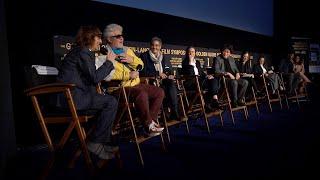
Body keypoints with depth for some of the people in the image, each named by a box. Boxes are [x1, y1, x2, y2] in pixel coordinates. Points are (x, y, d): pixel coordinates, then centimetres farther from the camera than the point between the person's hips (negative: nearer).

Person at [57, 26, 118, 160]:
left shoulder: (84, 52, 20)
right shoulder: (82, 53, -10)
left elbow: (91, 77, 20)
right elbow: (95, 77, -15)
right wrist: (108, 62, -4)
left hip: (72, 95, 10)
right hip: (71, 96, -10)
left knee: (108, 102, 14)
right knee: (111, 102, -17)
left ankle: (104, 142, 13)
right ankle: (95, 143, -8)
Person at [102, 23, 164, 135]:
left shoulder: (127, 50, 19)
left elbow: (141, 65, 18)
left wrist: (132, 60, -4)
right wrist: (129, 75, -19)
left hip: (136, 84, 8)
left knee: (159, 92, -4)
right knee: (142, 93, -34)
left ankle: (151, 120, 0)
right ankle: (148, 125, -18)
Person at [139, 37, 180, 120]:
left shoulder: (164, 58, 18)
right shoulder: (144, 56, 3)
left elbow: (170, 71, 21)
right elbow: (142, 72, -8)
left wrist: (171, 75, -4)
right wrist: (158, 74, -16)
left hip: (163, 82, 5)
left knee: (172, 82, -28)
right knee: (171, 85, -31)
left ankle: (174, 112, -29)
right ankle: (175, 112, -29)